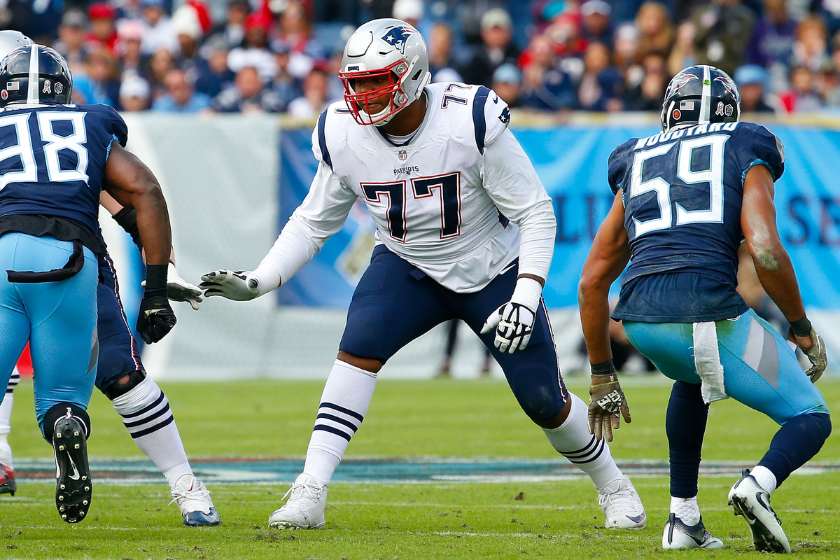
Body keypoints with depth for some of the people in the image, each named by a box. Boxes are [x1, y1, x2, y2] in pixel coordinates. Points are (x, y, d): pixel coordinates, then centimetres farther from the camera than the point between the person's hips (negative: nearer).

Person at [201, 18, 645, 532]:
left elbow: (535, 213, -19)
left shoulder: (470, 122, -27)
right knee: (359, 348, -26)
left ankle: (612, 485, 30)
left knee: (544, 402, 0)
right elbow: (314, 222, 1)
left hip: (493, 271, -2)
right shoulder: (344, 136, -15)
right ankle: (310, 493, -28)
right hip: (408, 269, 2)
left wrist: (526, 297, -29)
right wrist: (257, 283, -11)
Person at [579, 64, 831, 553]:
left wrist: (602, 376, 33)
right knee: (811, 419, 11)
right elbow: (765, 250, -5)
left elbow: (593, 281, 26)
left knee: (691, 377, 39)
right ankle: (761, 483, -22)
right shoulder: (745, 156, 13)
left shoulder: (637, 167, 26)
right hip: (707, 308, -4)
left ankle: (684, 517, 31)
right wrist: (801, 327, 9)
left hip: (640, 320, 5)